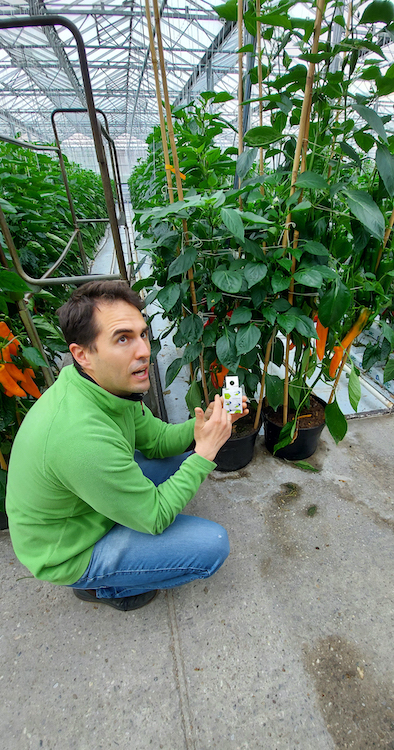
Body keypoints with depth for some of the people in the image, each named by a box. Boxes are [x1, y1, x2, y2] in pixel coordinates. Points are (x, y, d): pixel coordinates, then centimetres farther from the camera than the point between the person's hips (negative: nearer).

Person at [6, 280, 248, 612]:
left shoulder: (111, 382, -14)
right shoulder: (82, 438, -40)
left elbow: (156, 439, -2)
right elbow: (155, 519, -25)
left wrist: (201, 426, -18)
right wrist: (206, 452, -24)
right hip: (67, 552, -7)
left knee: (184, 454, 4)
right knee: (213, 543, -13)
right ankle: (103, 585, 8)